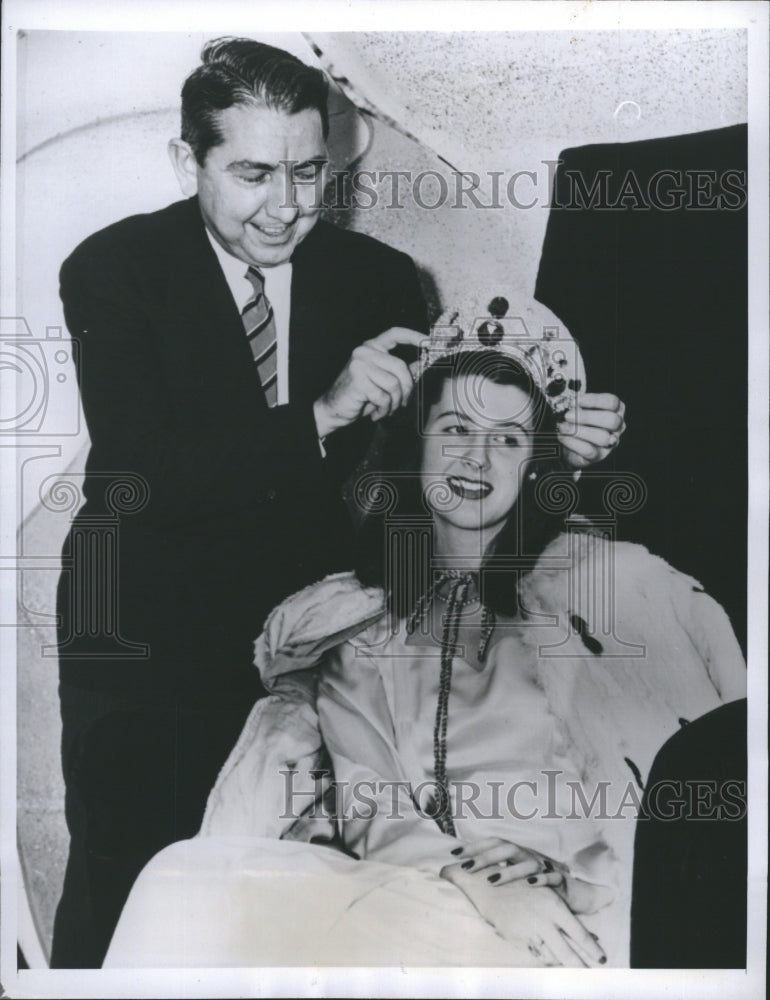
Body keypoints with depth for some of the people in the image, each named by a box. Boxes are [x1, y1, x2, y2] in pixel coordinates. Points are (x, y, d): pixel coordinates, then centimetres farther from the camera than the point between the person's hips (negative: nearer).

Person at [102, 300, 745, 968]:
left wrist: (579, 876, -12)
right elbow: (359, 793, 3)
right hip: (387, 896, 4)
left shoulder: (612, 576, 7)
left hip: (559, 926, -4)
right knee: (184, 884, -25)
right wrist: (478, 884, -15)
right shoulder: (350, 613, 16)